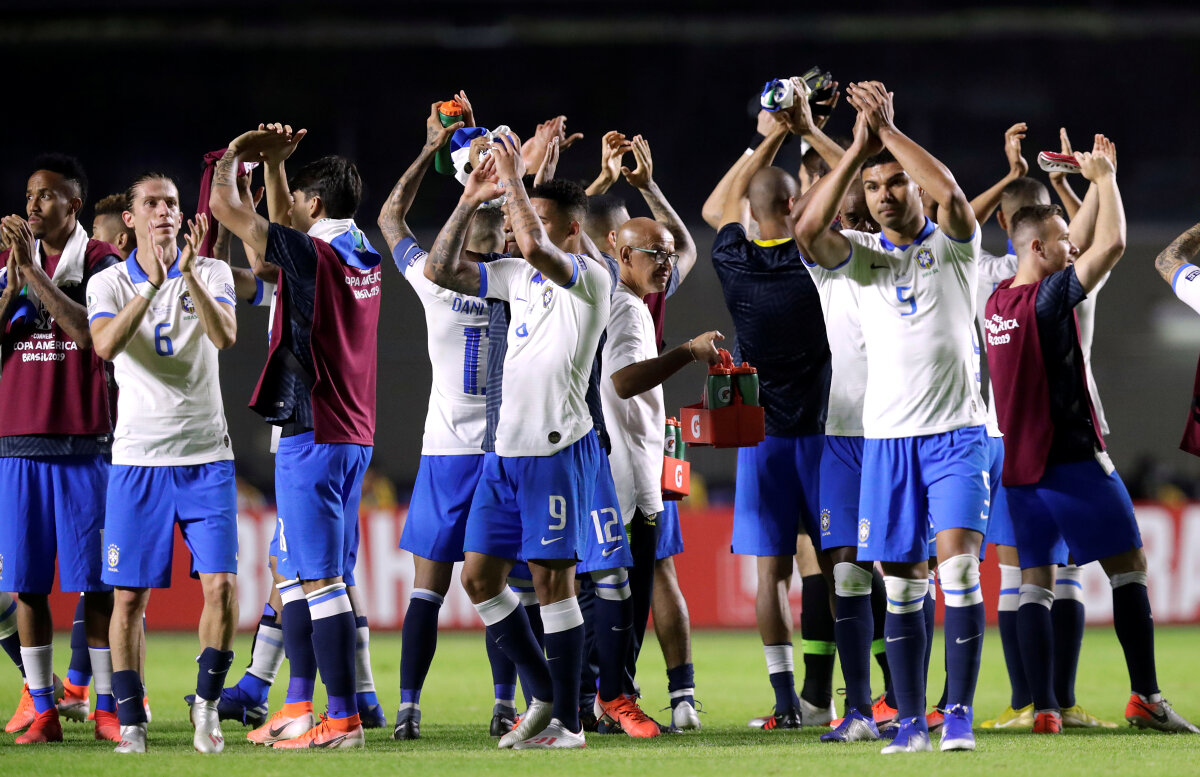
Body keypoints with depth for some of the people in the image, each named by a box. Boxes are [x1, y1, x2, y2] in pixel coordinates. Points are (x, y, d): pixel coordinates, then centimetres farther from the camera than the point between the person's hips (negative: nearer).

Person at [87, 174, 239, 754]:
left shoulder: (212, 274, 4)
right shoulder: (110, 284, 3)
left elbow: (225, 336, -15)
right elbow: (105, 345, -17)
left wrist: (190, 275, -27)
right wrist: (152, 287, -27)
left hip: (206, 455, 0)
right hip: (138, 459, 0)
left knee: (221, 584, -10)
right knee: (129, 595, -2)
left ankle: (206, 701, 7)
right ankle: (131, 721, 7)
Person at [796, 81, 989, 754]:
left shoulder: (953, 243, 2)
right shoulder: (863, 254, 8)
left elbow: (951, 193, -21)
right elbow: (808, 231, -13)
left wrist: (889, 129, -16)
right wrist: (859, 147, -16)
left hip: (957, 433, -3)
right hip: (888, 438, 3)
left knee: (958, 564, -16)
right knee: (902, 586, 3)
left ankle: (960, 713, -13)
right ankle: (911, 720, 9)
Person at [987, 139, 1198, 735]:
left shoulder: (998, 301, 8)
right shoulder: (1048, 299, -15)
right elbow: (1112, 244, -15)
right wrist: (1103, 177, -5)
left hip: (1020, 460, 7)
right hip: (1072, 456, -7)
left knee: (1035, 580, 4)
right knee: (1128, 564, 2)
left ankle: (1043, 706, -4)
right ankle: (1144, 695, -2)